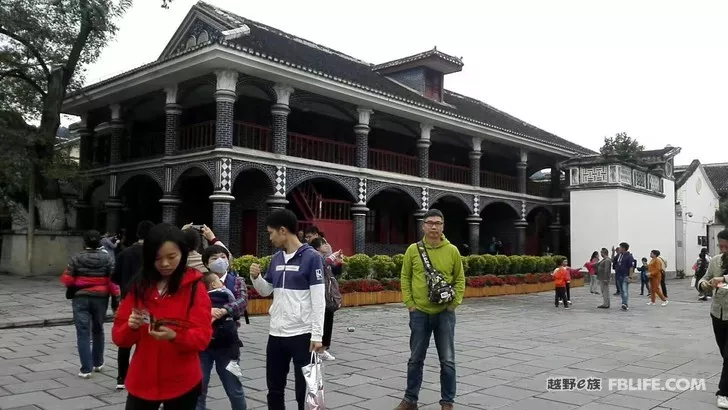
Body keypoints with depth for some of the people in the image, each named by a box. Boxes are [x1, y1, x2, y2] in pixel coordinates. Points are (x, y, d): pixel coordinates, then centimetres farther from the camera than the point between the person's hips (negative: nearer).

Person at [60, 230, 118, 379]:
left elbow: (67, 280, -3)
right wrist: (115, 297, 3)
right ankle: (98, 363, 29)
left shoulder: (76, 258, -5)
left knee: (83, 332, 0)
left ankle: (86, 369, -3)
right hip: (100, 298, 2)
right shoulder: (107, 258, -3)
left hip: (80, 298, -2)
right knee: (98, 330, 18)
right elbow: (113, 280, -7)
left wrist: (72, 290, 18)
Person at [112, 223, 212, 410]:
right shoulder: (138, 286, 2)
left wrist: (174, 336, -30)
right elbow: (119, 336, 3)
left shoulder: (195, 288, -6)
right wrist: (131, 327, -19)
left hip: (182, 384, -2)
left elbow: (203, 337, -12)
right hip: (142, 382, 3)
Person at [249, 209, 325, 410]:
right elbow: (266, 291, 19)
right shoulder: (276, 258, 9)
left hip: (302, 334, -6)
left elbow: (319, 300, -13)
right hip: (276, 334, 6)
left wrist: (317, 335, -16)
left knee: (304, 390, 6)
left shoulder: (311, 257, -11)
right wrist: (256, 277, -1)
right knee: (274, 388, 16)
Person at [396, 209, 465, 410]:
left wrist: (455, 301, -5)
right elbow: (405, 278, 4)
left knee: (447, 360, 5)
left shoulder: (452, 250, -2)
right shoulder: (413, 249, -1)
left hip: (444, 313, 0)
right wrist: (409, 303, -3)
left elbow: (460, 279, 5)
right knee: (415, 359, 11)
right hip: (419, 312, 1)